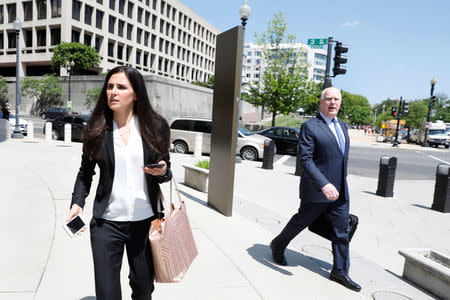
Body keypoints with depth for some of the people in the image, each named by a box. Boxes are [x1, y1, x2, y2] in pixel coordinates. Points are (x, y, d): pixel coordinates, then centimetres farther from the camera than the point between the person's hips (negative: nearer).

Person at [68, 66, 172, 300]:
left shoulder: (155, 127, -1)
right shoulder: (97, 129, 0)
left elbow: (166, 173, 7)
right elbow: (85, 172, 9)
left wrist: (162, 171, -15)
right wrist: (77, 203, -6)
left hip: (145, 222, 0)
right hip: (107, 222, 0)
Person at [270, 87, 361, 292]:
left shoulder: (342, 126, 13)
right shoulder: (310, 127, -12)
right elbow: (305, 159, -20)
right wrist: (324, 184, -29)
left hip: (340, 191, 7)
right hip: (316, 190, -7)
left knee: (342, 230, 10)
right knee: (302, 221, 11)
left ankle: (340, 271, 25)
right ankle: (278, 246, 36)